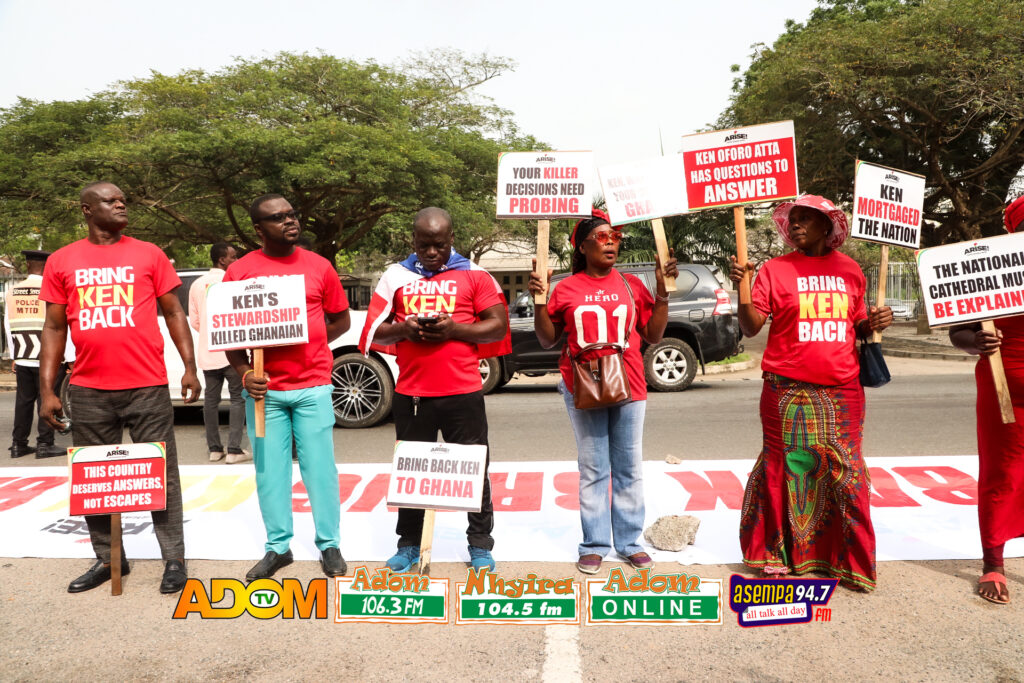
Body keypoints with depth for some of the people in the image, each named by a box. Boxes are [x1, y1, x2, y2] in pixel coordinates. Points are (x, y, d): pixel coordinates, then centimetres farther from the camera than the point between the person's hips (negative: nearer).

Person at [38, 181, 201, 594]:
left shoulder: (148, 254, 5)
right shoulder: (62, 262, 8)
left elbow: (174, 313, 7)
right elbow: (54, 328, 10)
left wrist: (190, 367, -3)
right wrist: (47, 390, 4)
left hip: (147, 387, -2)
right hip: (88, 392, 2)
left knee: (162, 477, 3)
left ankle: (174, 560, 13)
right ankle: (108, 559, 26)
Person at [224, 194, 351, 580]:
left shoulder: (318, 266, 6)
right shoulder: (239, 271, 3)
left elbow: (341, 320, 12)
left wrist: (308, 344, -1)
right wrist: (244, 372, -9)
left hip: (313, 385, 0)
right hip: (264, 388, 0)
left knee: (320, 467, 4)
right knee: (270, 470, 7)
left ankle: (329, 545, 16)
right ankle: (278, 547, 21)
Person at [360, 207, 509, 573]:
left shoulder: (474, 275, 3)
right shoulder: (395, 276, 9)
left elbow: (498, 327, -1)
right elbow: (374, 331, 9)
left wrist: (454, 328, -15)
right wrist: (403, 329, -12)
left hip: (463, 392, -2)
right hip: (410, 394, 2)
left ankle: (480, 545, 19)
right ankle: (408, 544, 27)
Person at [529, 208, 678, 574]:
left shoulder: (632, 285, 7)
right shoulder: (567, 289, 3)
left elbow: (654, 335, 7)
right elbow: (548, 340, 7)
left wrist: (663, 291, 0)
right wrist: (539, 299, -5)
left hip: (629, 389, 2)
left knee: (629, 468, 7)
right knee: (593, 470, 4)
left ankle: (629, 542, 18)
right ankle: (594, 546, 13)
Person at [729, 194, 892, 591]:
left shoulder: (850, 270, 11)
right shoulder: (775, 270, 1)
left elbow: (856, 327, 21)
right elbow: (751, 326, -5)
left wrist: (874, 323, 0)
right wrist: (741, 288, -19)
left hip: (842, 392, 3)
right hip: (788, 391, -3)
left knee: (846, 475, 6)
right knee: (785, 470, 3)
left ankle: (849, 561, 20)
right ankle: (775, 554, 20)